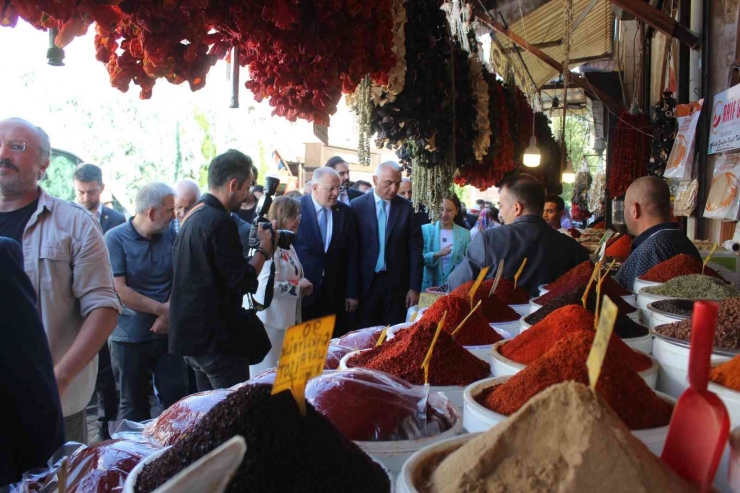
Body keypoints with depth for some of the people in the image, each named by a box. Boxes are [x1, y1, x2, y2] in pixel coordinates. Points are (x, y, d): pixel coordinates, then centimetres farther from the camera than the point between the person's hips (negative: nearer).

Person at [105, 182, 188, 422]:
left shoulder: (170, 235, 4)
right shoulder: (115, 238, -9)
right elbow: (119, 290, -15)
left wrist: (169, 314, -13)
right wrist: (162, 309, -12)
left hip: (166, 333, 3)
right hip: (129, 337, -3)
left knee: (178, 399, 3)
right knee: (134, 406, 12)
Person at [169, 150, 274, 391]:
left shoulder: (194, 216, 10)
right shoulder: (219, 221, -20)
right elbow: (243, 281, -21)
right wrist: (263, 249, -7)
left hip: (192, 333, 10)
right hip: (218, 337, -10)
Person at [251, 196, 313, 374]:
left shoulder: (288, 245, 12)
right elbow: (268, 286, -29)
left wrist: (301, 286, 4)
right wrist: (298, 285, -16)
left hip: (287, 318, 10)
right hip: (271, 320, -9)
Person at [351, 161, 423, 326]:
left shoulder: (406, 207, 2)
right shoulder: (358, 206, -2)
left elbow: (415, 249, 3)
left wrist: (414, 287, -1)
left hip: (396, 283, 1)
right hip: (366, 283, -1)